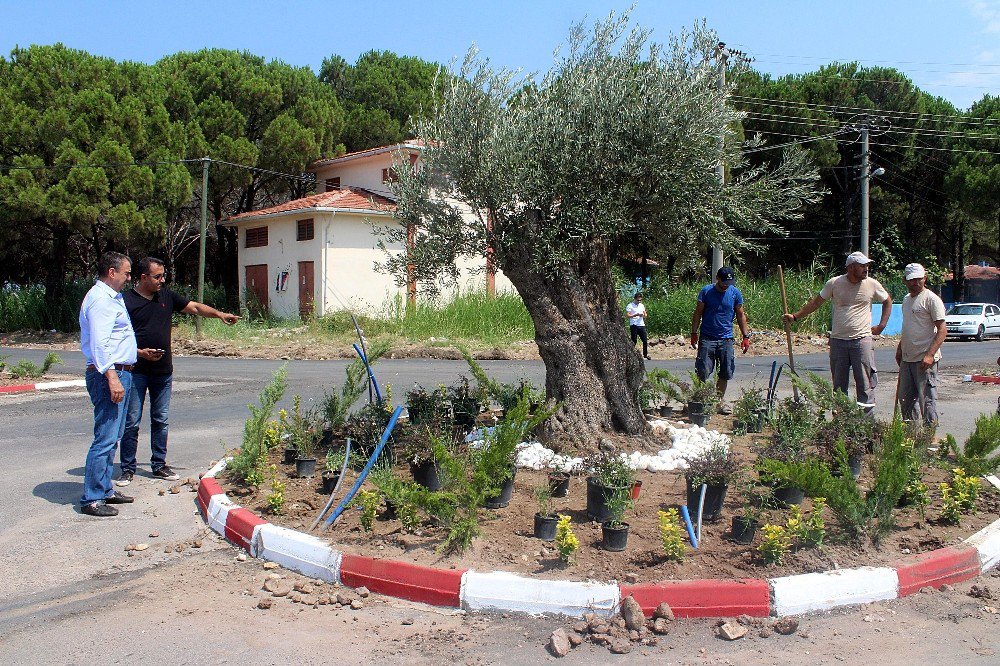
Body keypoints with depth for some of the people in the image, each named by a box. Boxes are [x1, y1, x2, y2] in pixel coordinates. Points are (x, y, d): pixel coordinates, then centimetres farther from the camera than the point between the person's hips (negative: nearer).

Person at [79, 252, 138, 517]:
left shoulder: (112, 298, 20)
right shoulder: (100, 299, -13)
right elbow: (99, 343, -22)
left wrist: (139, 352, 35)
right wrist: (112, 378, -28)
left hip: (120, 374, 11)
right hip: (109, 376, -11)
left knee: (112, 437, 15)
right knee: (105, 438, -10)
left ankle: (104, 489, 24)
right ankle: (91, 499, -6)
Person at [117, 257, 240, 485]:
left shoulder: (166, 296, 10)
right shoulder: (127, 301, -8)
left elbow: (194, 307, 14)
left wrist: (219, 314, 1)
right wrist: (140, 352, -20)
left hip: (163, 371, 5)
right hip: (136, 371, -5)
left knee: (160, 420, 11)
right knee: (131, 421, 0)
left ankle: (159, 465, 21)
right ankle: (128, 469, 9)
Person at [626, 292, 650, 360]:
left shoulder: (642, 306, 17)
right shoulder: (630, 306, -1)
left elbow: (645, 315, 19)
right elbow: (628, 315, -9)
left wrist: (643, 315, -6)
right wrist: (636, 315, -23)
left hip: (641, 325, 5)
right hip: (634, 325, -5)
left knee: (645, 340, 1)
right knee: (634, 341, -2)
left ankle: (646, 354, 12)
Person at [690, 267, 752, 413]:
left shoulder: (735, 293, 4)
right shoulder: (706, 291, -2)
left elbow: (741, 315, 10)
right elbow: (698, 313, 3)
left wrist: (746, 336, 4)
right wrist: (694, 333, -3)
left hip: (726, 339, 3)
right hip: (707, 338, -2)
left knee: (725, 373, 6)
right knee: (703, 373, -6)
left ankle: (720, 400, 19)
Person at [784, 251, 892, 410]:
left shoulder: (872, 284, 2)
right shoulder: (834, 283, 0)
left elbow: (888, 301, 18)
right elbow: (816, 302, 11)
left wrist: (881, 326, 9)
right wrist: (795, 316, 7)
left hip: (862, 339, -1)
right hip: (838, 341, 1)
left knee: (865, 384, -4)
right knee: (839, 385, 8)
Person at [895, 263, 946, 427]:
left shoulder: (931, 299, -10)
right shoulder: (906, 299, 16)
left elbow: (942, 330, -15)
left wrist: (930, 355, -23)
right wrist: (900, 349, 24)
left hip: (925, 359, -8)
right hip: (907, 358, 9)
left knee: (927, 398, -6)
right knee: (905, 398, 14)